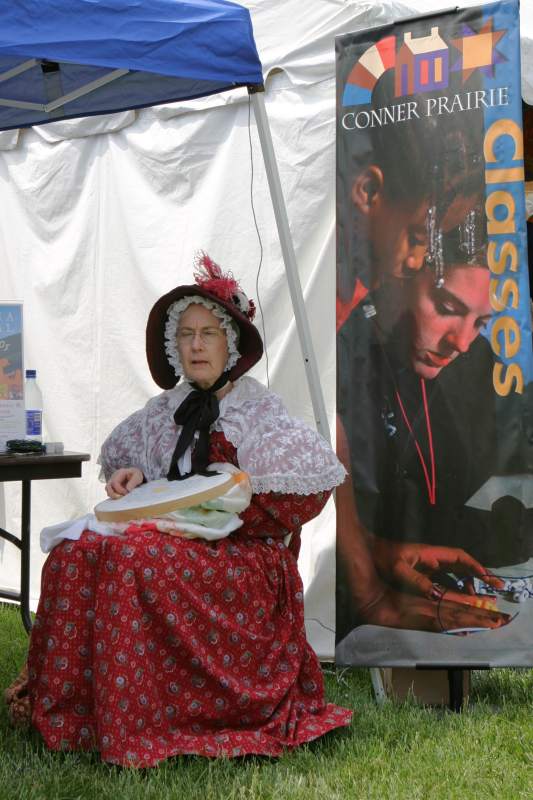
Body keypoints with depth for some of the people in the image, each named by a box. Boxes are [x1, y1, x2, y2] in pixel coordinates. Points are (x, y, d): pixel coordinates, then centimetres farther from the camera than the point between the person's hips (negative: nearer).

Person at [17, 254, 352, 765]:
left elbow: (312, 484, -15)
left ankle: (134, 729, -29)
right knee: (74, 555, -22)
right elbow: (120, 450, 29)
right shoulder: (167, 410, 13)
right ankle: (67, 709, -16)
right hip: (173, 537, 6)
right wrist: (132, 476, 6)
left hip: (242, 554, -6)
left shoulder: (259, 411, -3)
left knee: (133, 557, -34)